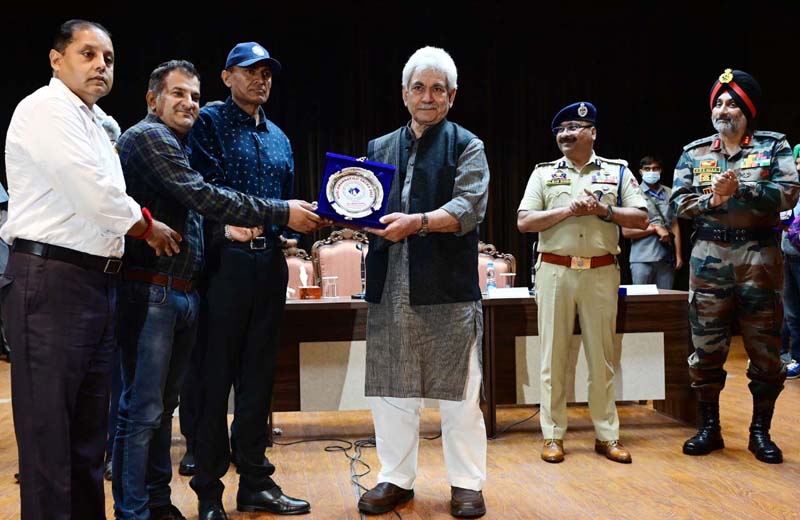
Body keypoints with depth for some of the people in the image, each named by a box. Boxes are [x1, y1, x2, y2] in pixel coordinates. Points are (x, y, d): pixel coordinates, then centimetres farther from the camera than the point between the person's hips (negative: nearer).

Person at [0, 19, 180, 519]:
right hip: (50, 279, -9)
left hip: (98, 282, 9)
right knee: (49, 426, -2)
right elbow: (96, 195, -17)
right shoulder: (46, 109, -8)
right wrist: (150, 228, -3)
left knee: (90, 425, 14)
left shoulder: (96, 123, 21)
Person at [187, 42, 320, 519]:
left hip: (270, 261, 6)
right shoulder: (210, 122, -1)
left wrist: (310, 217, 0)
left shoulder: (278, 137, 18)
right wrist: (279, 212, -18)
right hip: (226, 259, -6)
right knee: (215, 377, 1)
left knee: (259, 376, 11)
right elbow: (211, 191, -14)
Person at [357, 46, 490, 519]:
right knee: (391, 390, 10)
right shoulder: (380, 148, 17)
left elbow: (469, 208, -10)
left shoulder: (466, 146, 4)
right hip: (390, 289, 4)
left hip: (448, 288, -4)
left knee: (458, 392, 3)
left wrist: (416, 222, -25)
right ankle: (396, 479, 24)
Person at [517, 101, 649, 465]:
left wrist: (603, 210, -11)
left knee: (602, 356, 6)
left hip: (601, 272, 0)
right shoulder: (544, 173, 9)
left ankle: (607, 435, 16)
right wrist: (567, 210, -11)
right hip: (555, 271, 0)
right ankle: (553, 435, 11)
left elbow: (641, 219, 3)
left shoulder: (617, 171, 9)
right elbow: (524, 222, 1)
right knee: (554, 355, 3)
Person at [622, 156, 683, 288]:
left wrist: (678, 255, 7)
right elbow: (626, 231, -3)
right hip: (642, 259, -3)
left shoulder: (669, 194, 10)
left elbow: (675, 226, 12)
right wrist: (655, 228, -10)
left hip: (667, 258, 3)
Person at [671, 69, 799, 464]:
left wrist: (740, 189, -19)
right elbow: (678, 203, 2)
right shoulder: (693, 153, 9)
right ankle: (709, 427, 19)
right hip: (709, 258, 1)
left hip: (759, 256, -1)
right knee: (706, 348, 5)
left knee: (765, 349, 5)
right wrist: (712, 199, -15)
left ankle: (760, 432, 19)